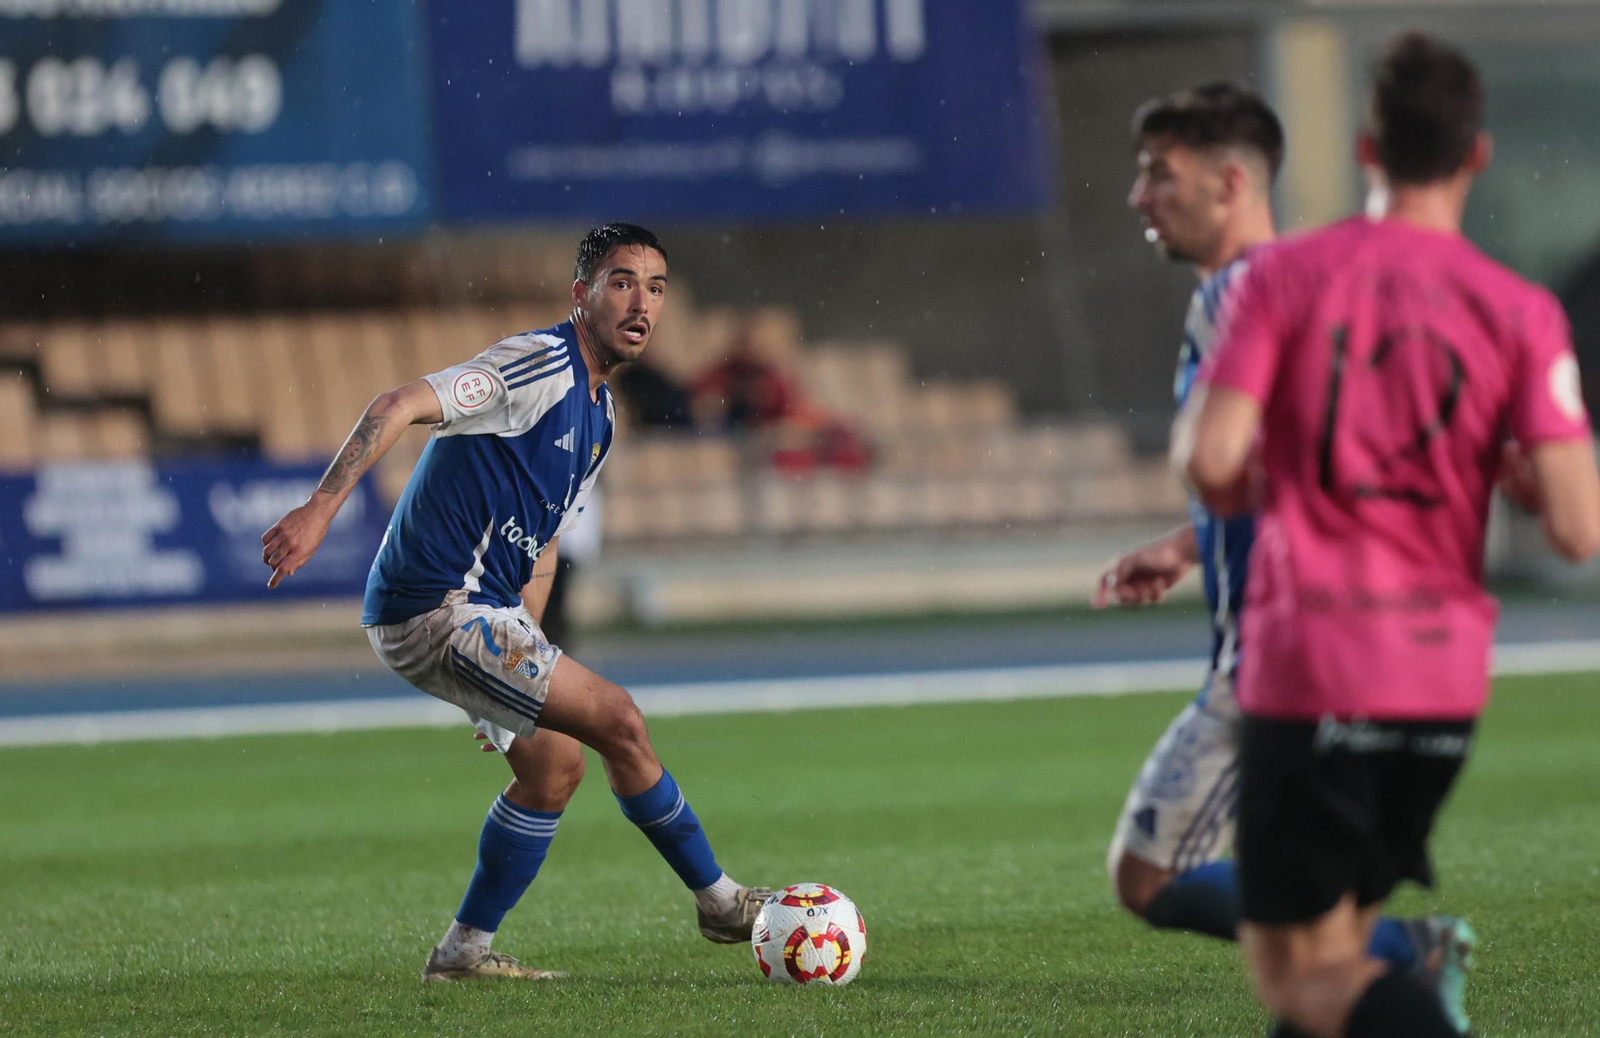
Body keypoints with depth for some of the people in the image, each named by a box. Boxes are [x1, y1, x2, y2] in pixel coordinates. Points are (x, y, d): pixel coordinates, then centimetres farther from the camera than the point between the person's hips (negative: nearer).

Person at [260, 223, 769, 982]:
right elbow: (397, 407, -25)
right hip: (438, 609, -10)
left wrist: (523, 665, 20)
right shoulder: (539, 365, -15)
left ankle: (463, 950, 20)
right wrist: (319, 511, -33)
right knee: (617, 722, -9)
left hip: (481, 610, 10)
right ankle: (719, 902, 4)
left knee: (553, 764, 13)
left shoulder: (597, 413, 16)